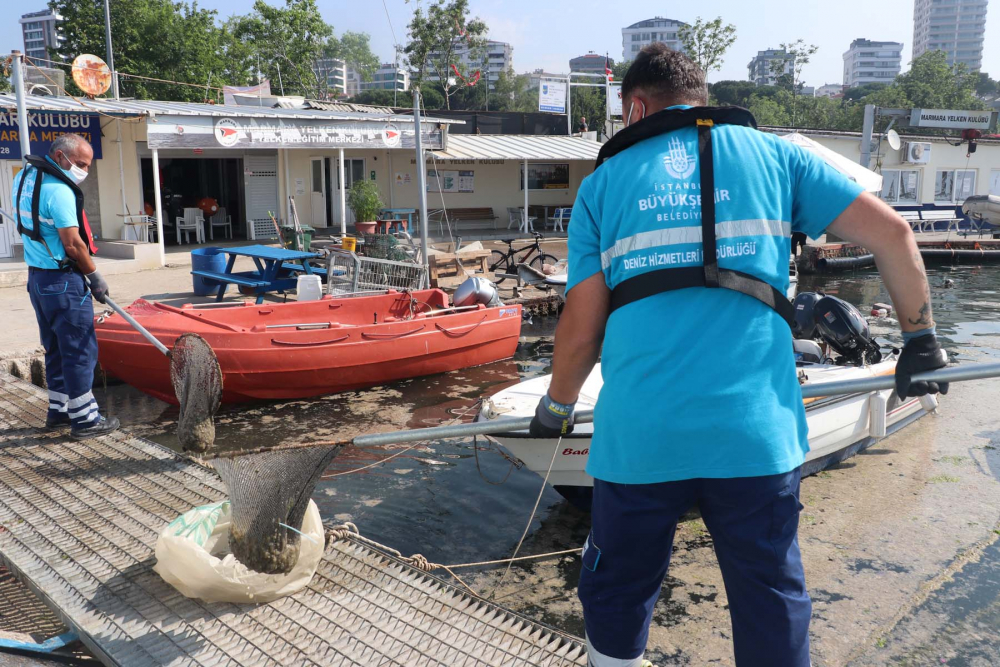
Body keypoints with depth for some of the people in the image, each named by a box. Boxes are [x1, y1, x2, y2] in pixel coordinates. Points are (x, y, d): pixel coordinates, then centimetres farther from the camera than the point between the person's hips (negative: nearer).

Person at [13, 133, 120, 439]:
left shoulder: (25, 177, 10)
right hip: (63, 282, -9)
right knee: (81, 349, -2)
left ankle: (58, 409, 26)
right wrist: (95, 276, -8)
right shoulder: (59, 191, -19)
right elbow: (72, 244, -20)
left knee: (56, 348, 17)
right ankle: (85, 419, 4)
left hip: (37, 277, 9)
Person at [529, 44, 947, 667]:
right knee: (774, 614, 17)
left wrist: (557, 407, 22)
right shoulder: (771, 153, 12)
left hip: (638, 438, 0)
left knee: (617, 600, 20)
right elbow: (891, 232, 9)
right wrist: (921, 339, 21)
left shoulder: (604, 182, 10)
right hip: (756, 432, 1)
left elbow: (582, 330, 5)